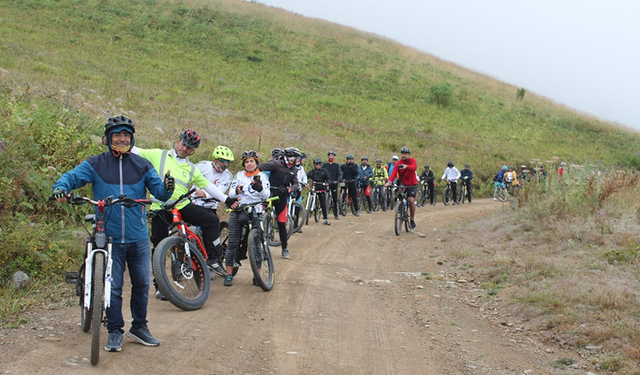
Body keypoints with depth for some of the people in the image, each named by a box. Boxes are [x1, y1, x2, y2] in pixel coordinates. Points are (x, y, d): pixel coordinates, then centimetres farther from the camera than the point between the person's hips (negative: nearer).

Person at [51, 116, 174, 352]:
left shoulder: (142, 165, 6)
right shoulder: (95, 165, 1)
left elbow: (159, 192, 2)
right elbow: (73, 176, -7)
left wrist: (167, 188, -21)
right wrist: (60, 187, -29)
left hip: (138, 238, 2)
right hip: (110, 238, -2)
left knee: (142, 284, 11)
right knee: (112, 287, 3)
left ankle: (139, 327, 28)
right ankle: (115, 331, 17)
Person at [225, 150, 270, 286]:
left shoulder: (261, 176, 9)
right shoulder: (239, 175, 13)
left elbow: (266, 195, -5)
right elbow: (231, 193, 4)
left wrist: (260, 188, -27)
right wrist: (237, 191, -20)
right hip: (238, 210, 1)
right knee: (233, 243, -3)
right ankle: (229, 275, 3)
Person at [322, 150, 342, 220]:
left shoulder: (337, 165, 10)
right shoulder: (324, 165, 12)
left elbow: (340, 173, 2)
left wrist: (339, 179, -18)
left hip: (334, 184, 0)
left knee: (335, 199, -1)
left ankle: (336, 214, 5)